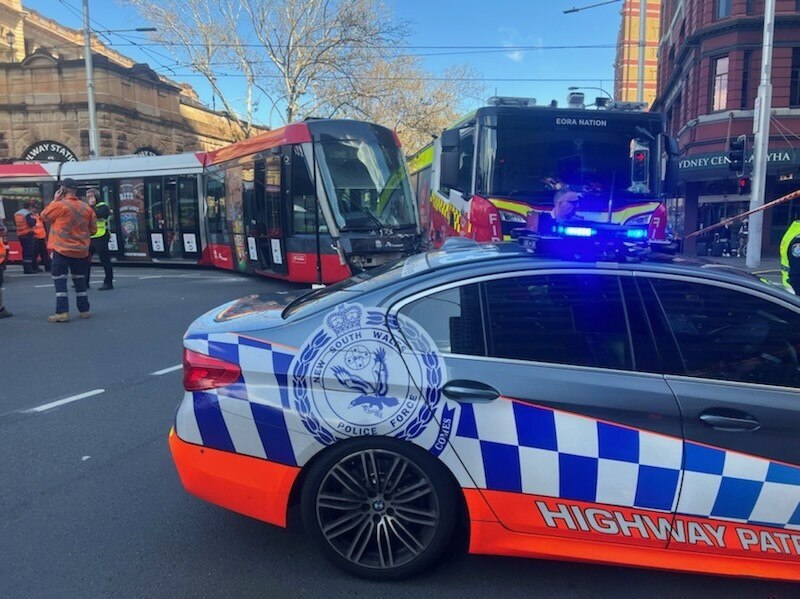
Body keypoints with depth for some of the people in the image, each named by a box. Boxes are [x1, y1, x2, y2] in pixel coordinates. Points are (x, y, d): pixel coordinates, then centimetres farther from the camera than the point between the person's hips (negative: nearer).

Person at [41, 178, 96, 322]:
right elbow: (93, 229, 9)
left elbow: (45, 216, 4)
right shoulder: (87, 208, 3)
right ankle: (84, 310, 18)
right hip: (81, 251, 5)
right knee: (79, 279, 14)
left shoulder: (60, 205, -12)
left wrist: (55, 200, 7)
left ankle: (62, 312, -6)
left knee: (60, 280, 0)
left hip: (62, 250, -5)